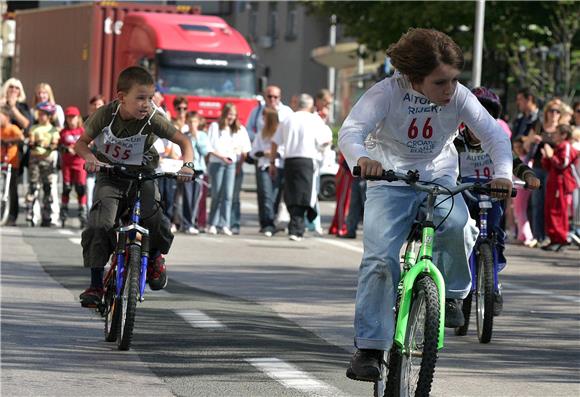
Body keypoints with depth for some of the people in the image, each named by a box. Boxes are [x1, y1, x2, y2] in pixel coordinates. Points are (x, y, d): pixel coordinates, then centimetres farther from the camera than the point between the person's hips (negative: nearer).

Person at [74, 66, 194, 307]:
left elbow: (183, 141, -13)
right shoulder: (106, 114, -16)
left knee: (155, 222, -21)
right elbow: (81, 142, -5)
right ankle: (96, 284, -11)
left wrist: (187, 164, -32)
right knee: (100, 224, -22)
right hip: (109, 175, 0)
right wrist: (89, 156, -27)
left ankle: (155, 256, 16)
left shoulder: (153, 119, -18)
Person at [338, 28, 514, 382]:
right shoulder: (387, 93, -18)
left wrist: (504, 172, -33)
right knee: (380, 259, -18)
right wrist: (361, 158, -52)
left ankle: (452, 295, -4)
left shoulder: (459, 97, -11)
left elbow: (493, 133, -13)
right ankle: (369, 349, -10)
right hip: (390, 181, -1)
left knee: (457, 226, -32)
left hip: (439, 180, 1)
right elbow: (351, 130, -29)